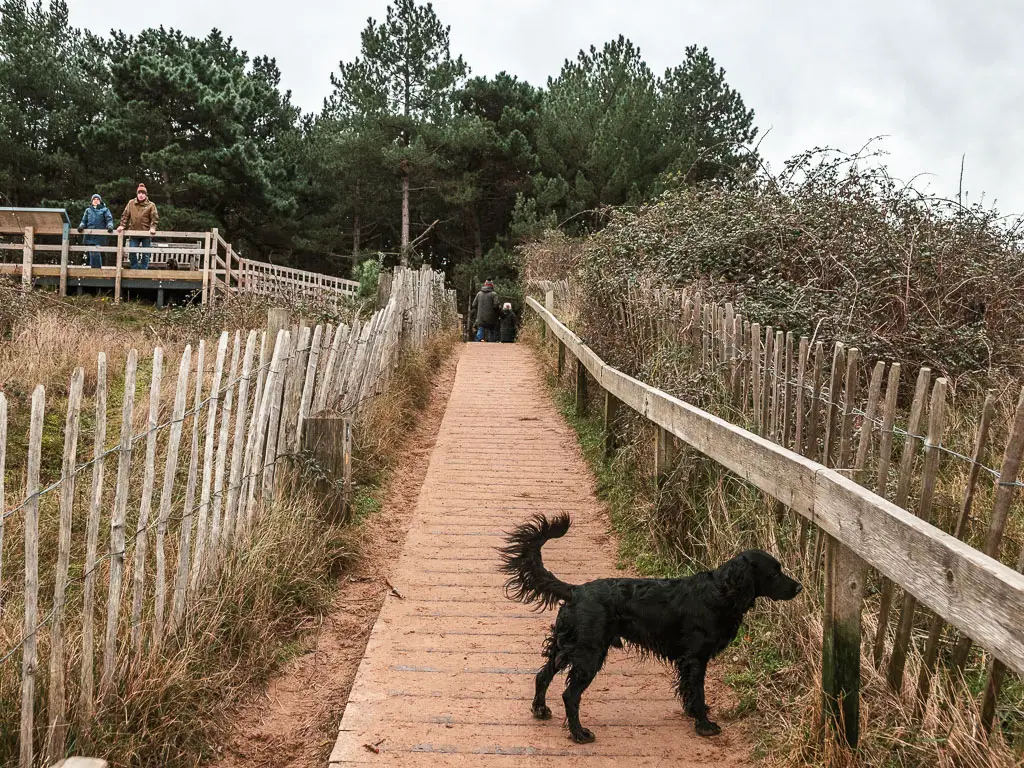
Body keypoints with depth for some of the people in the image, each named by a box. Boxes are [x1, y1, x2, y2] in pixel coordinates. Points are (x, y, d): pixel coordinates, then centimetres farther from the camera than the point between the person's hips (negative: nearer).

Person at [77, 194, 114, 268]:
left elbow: (109, 220, 4)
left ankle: (98, 269, -7)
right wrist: (81, 226, -4)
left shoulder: (104, 210, 13)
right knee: (91, 255, 2)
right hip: (89, 237, 3)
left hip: (99, 236, -3)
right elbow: (84, 221, 18)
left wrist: (110, 226, -17)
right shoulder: (88, 210, 22)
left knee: (96, 254, -13)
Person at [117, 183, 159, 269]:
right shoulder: (131, 203, 6)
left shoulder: (151, 205, -1)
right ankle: (135, 269, 16)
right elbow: (125, 215, 8)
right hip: (134, 232, 2)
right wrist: (122, 225, -4)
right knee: (132, 253, 2)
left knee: (146, 255, 5)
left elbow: (155, 218, -5)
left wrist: (152, 227, -19)